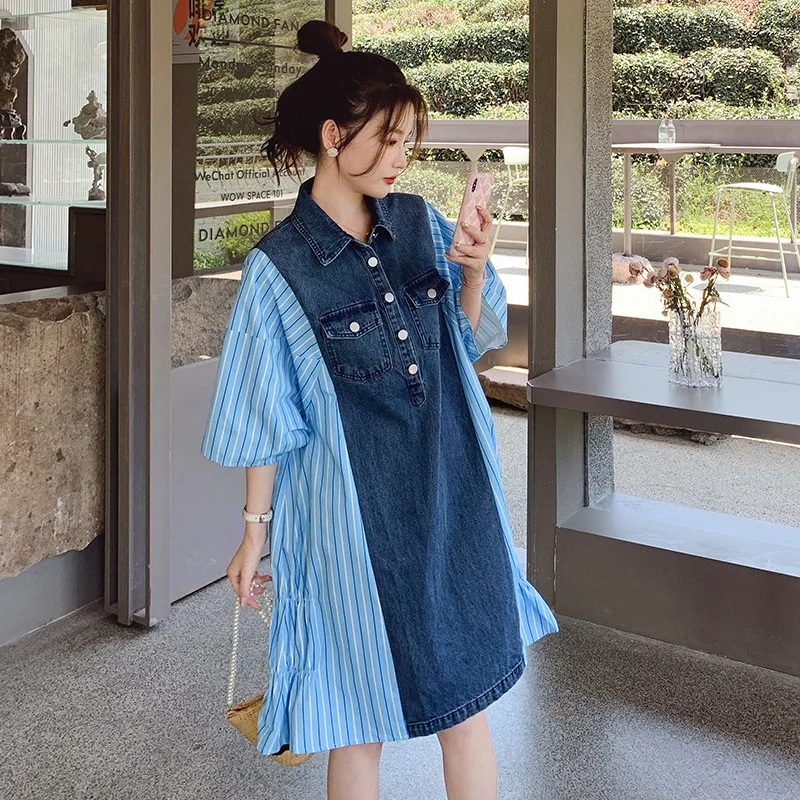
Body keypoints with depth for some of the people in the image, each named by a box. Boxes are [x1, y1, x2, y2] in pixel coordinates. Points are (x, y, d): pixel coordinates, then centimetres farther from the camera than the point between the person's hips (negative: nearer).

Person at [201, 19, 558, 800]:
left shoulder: (420, 223, 1)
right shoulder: (278, 267, -11)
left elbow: (470, 342, 9)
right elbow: (266, 419, -5)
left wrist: (475, 273, -9)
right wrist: (255, 526, -1)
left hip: (452, 493, 4)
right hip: (356, 511, -4)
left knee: (467, 693, 14)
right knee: (362, 715, 10)